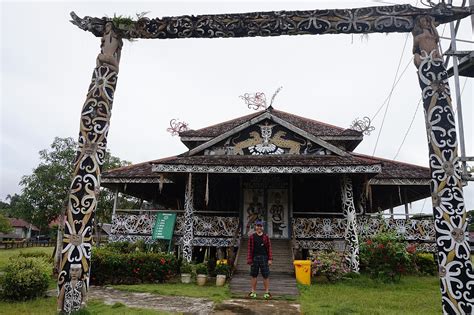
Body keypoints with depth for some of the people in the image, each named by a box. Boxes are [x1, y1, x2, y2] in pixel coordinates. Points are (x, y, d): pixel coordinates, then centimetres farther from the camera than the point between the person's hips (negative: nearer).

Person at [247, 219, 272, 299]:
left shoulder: (266, 237, 4)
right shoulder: (252, 237, 4)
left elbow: (269, 248, 3)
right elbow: (249, 249, 3)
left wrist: (270, 259, -3)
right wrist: (249, 260, -3)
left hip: (264, 258, 0)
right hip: (255, 258, 1)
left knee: (266, 276, 1)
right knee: (254, 275, 7)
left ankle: (267, 292, 11)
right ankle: (253, 292, 18)